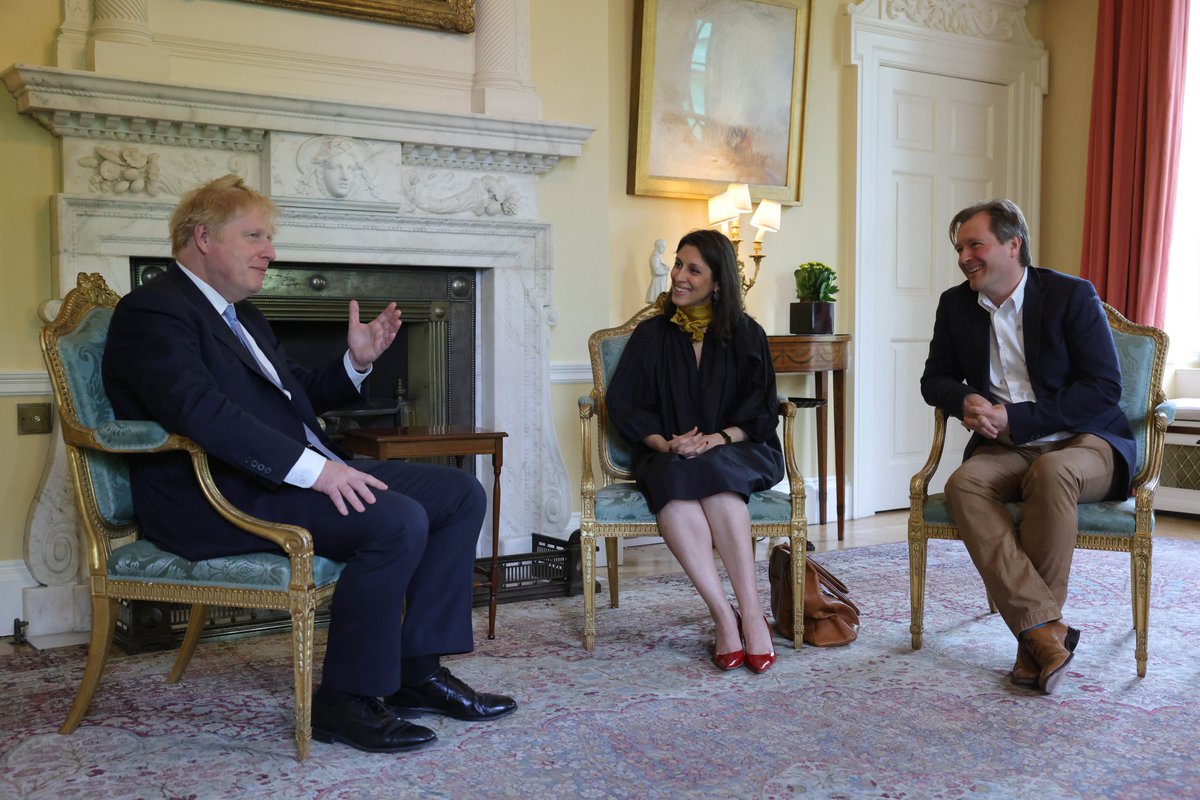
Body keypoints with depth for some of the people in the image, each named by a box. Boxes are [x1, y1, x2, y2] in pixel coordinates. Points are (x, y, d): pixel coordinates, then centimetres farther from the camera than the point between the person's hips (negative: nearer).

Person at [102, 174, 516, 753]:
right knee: (398, 521, -30)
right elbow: (198, 409, -26)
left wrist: (356, 362, 9)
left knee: (461, 494, 0)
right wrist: (312, 467, -31)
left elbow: (296, 396, 29)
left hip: (300, 471, 10)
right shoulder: (153, 311, -9)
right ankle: (345, 700, -14)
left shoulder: (240, 314, 23)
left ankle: (416, 671, 2)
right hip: (217, 497, -10)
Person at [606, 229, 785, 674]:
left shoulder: (747, 336, 12)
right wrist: (666, 443, -14)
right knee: (674, 482, -35)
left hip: (737, 453, -1)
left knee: (711, 475, -37)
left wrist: (716, 439, -17)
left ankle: (752, 613, -40)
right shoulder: (652, 336, 15)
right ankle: (724, 617, -39)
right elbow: (622, 403, 5)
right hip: (668, 455, 1)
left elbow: (762, 411, 3)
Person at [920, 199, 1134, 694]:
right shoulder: (955, 305, 9)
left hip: (1084, 443, -4)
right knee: (964, 484, -30)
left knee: (1051, 473, -38)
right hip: (1006, 449, 4)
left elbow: (1105, 388, -11)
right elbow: (936, 379, 16)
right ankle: (1047, 630, -32)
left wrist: (1014, 419, -19)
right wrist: (966, 401, -9)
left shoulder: (1072, 295, -5)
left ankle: (1034, 635, -24)